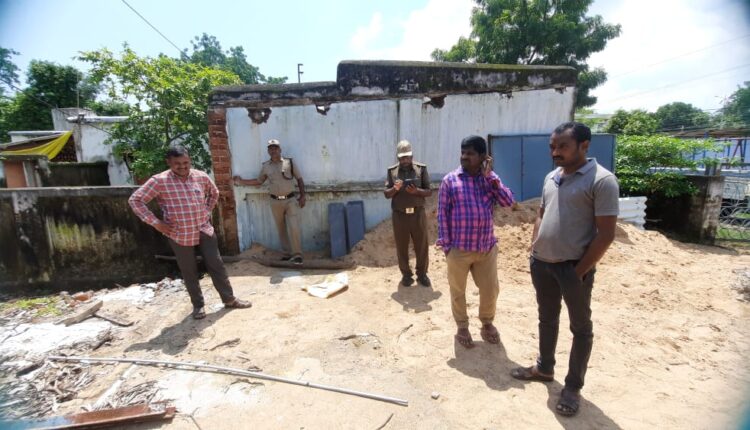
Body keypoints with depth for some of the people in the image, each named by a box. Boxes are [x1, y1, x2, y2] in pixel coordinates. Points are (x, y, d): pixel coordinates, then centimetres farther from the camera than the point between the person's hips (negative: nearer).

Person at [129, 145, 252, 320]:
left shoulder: (201, 177, -1)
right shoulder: (159, 181, -12)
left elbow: (214, 193, 18)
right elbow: (135, 200, -9)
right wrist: (155, 222, -12)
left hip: (204, 230, 3)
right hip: (180, 235, -2)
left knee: (216, 265, 8)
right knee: (189, 271, 10)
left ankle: (229, 299, 22)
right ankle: (198, 305, 28)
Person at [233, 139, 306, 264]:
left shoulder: (290, 162, -1)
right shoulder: (265, 166, 6)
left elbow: (299, 179, 2)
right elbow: (259, 181, 18)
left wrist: (302, 196, -5)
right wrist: (242, 181, 12)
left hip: (291, 200, -3)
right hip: (275, 202, 3)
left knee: (294, 228, -9)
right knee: (281, 229, 10)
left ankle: (297, 254, 1)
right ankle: (287, 253, 20)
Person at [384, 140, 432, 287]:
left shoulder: (421, 168, 1)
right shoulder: (391, 171, 3)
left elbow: (429, 191, 1)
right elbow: (386, 194, 2)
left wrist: (417, 191, -19)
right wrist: (395, 189, -19)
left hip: (418, 213, 0)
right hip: (399, 215, 0)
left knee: (422, 245, 6)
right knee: (401, 247, 8)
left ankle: (422, 274, 23)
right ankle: (406, 274, 24)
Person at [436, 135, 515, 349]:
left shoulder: (490, 178, 5)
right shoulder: (450, 180, -6)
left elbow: (508, 201, -6)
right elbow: (442, 214, -5)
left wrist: (489, 176, -11)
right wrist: (446, 245, -8)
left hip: (487, 247, 3)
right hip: (459, 248, -3)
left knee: (490, 289, 14)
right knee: (458, 291, 12)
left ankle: (487, 324, 40)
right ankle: (462, 327, 34)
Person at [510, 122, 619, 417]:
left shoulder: (602, 180, -14)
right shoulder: (551, 177, 8)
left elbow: (606, 234, -16)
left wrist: (580, 271, -14)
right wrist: (533, 249, 7)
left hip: (573, 268, -6)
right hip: (542, 264, 7)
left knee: (581, 328, 12)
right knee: (547, 319, 21)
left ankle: (573, 387, 28)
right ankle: (544, 367, 40)